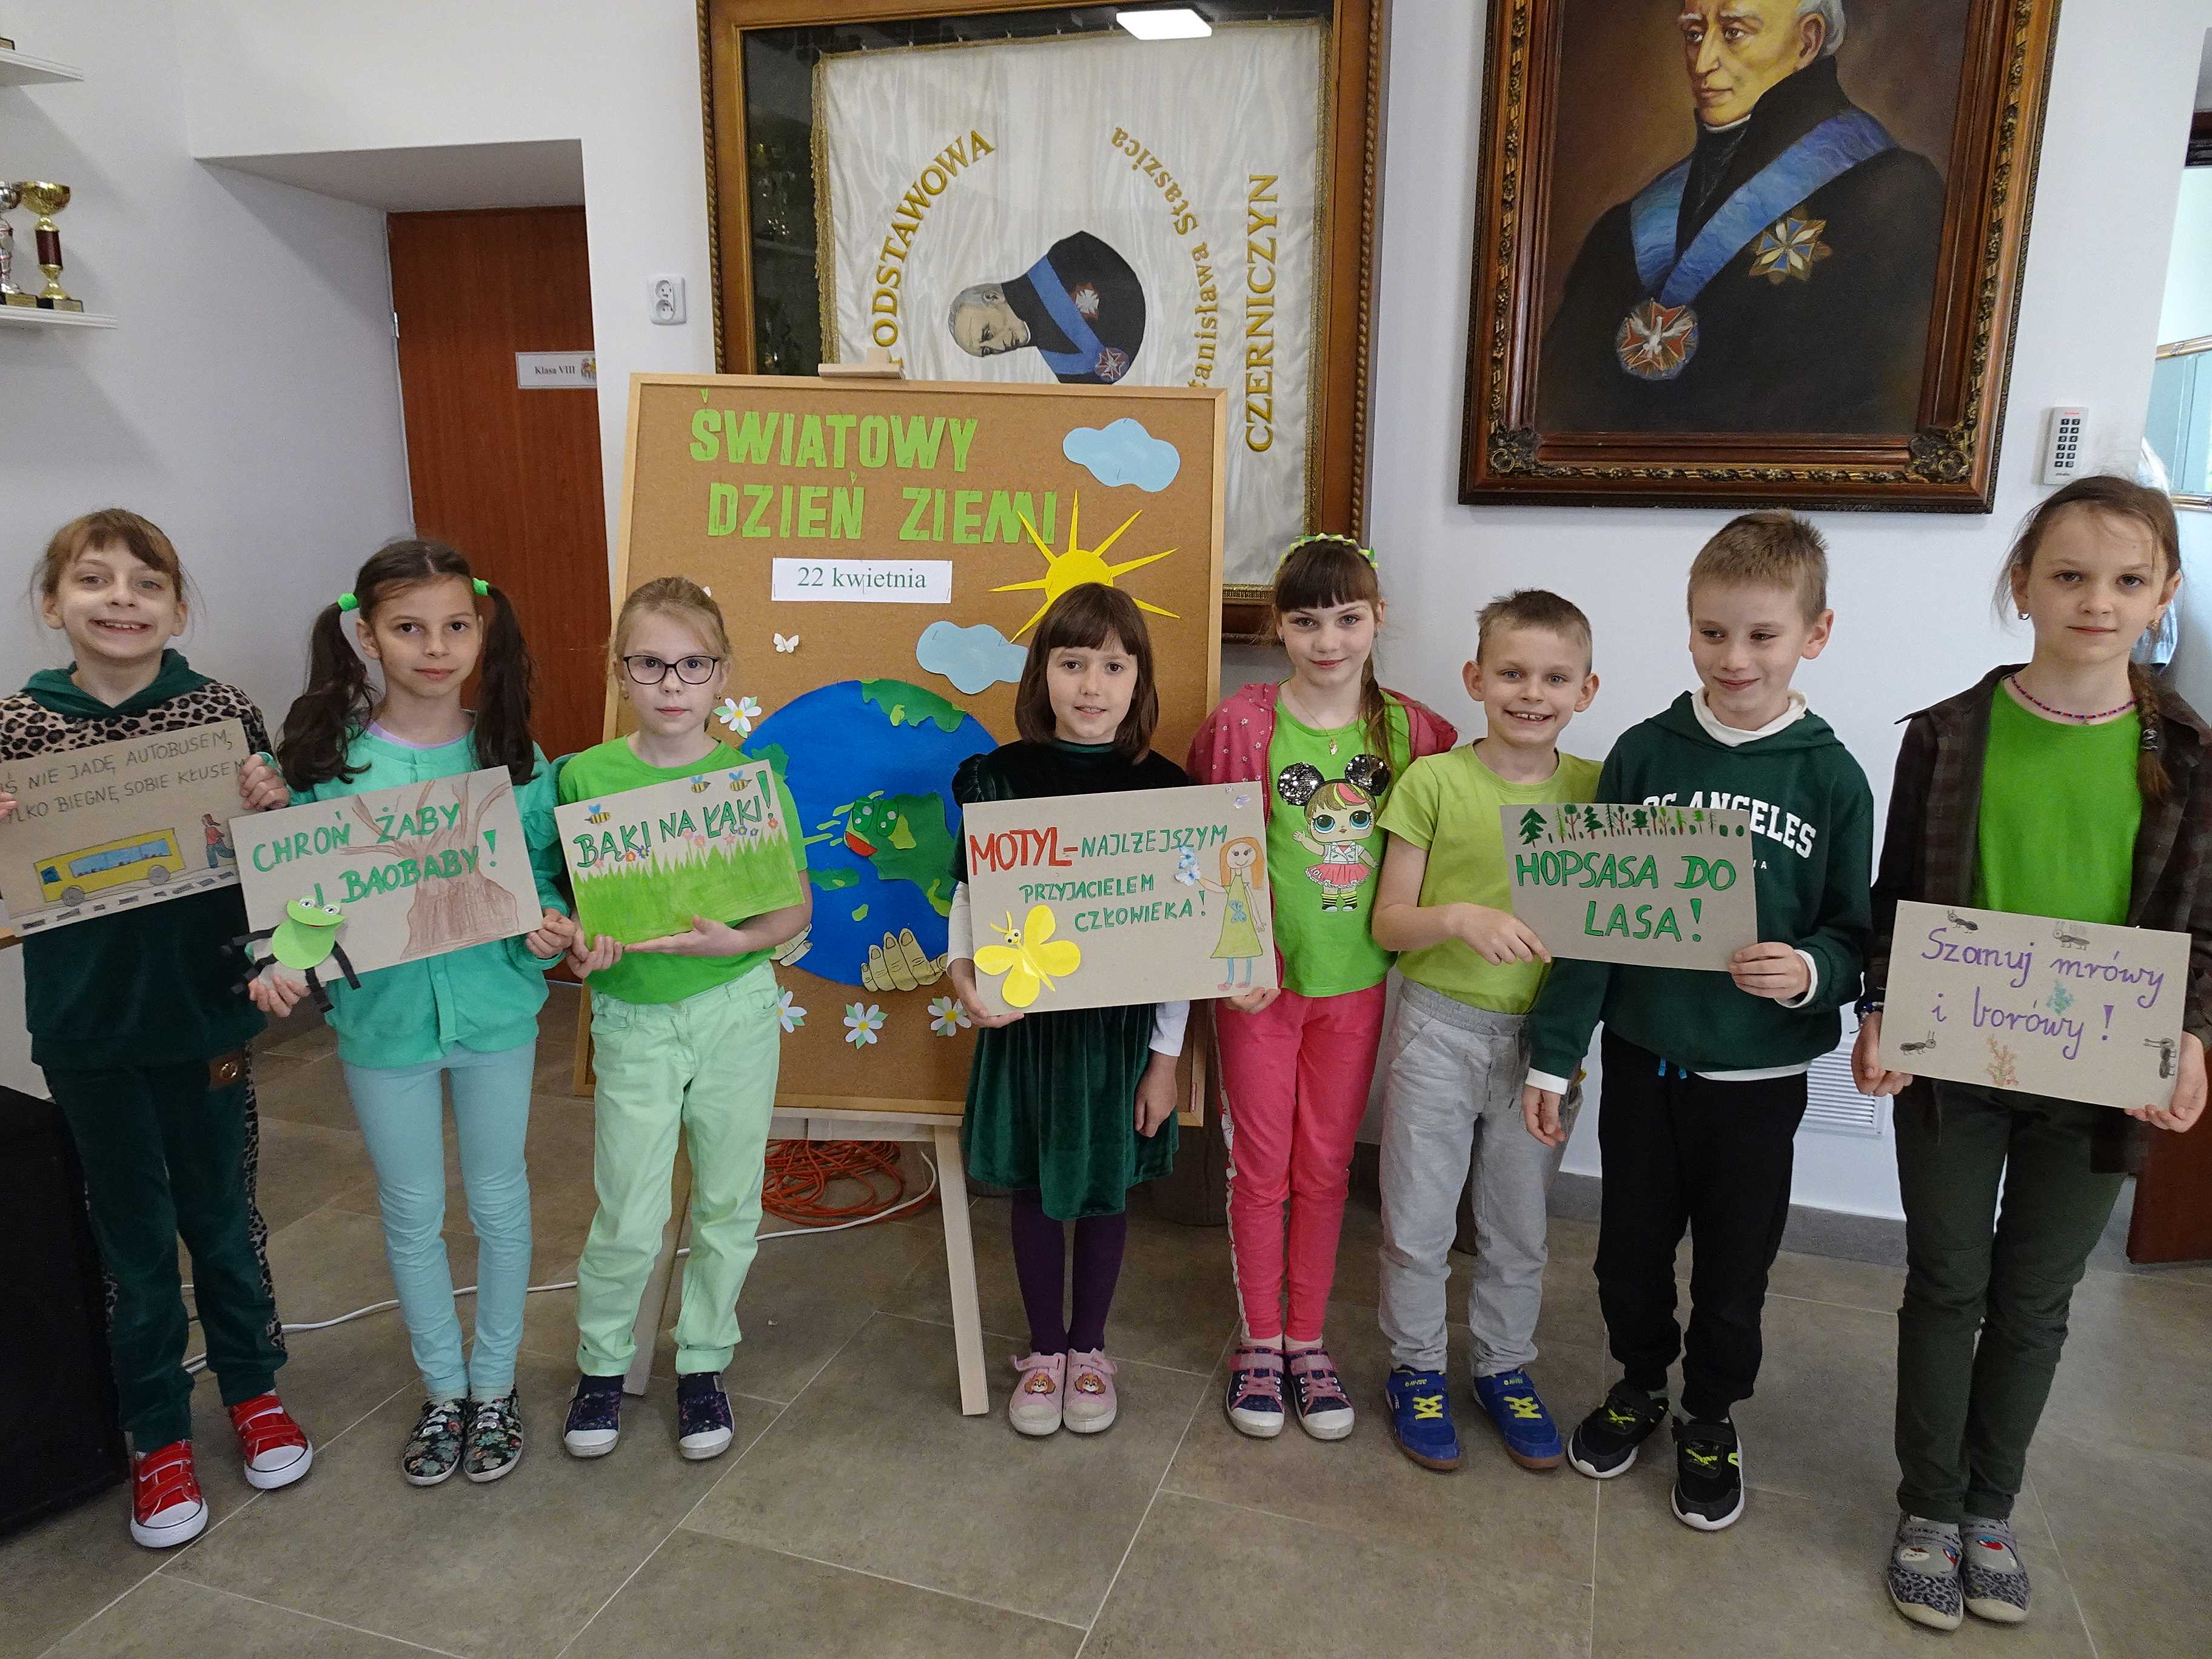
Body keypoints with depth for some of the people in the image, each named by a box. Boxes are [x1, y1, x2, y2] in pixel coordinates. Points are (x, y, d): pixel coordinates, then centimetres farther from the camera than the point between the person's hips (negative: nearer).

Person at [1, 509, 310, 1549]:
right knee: (133, 1236, 13)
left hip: (203, 1014, 0)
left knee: (223, 1216, 16)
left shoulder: (226, 715, -6)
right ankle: (158, 1436, 31)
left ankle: (254, 1389, 38)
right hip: (88, 1029, 1)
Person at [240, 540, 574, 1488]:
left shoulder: (510, 752, -7)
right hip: (382, 1015, 0)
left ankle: (494, 1384, 35)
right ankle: (441, 1390, 36)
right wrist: (285, 962, -23)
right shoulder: (326, 753, -9)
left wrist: (549, 931, -20)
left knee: (498, 1199, 14)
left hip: (494, 1008, 0)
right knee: (411, 1212, 15)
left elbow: (543, 874, 0)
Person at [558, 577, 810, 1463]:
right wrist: (579, 949, -18)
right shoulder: (585, 777, -5)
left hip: (736, 1011, 1)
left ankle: (703, 1363, 34)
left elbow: (797, 905, -1)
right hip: (632, 1017, 0)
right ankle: (602, 1365, 31)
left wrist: (738, 939, -19)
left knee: (727, 1204, 13)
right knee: (629, 1218, 4)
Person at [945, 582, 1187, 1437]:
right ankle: (1044, 1351, 35)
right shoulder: (999, 777, -6)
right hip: (1025, 1016, 0)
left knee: (1106, 1188, 14)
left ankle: (1089, 1350, 36)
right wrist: (962, 969, -21)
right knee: (1037, 1186, 14)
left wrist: (1166, 1056, -2)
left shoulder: (1163, 787, -6)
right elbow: (968, 896, 1)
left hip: (1121, 1023, 0)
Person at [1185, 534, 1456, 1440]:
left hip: (1356, 982, 2)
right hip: (1260, 981, -2)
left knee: (1325, 1168, 14)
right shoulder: (1244, 723, -10)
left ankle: (1307, 1338, 31)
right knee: (1259, 1167, 10)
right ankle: (1258, 1339, 28)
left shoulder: (1412, 729, -3)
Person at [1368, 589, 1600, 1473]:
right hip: (1440, 1028, -2)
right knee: (1418, 1221, 10)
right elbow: (1389, 923, -6)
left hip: (1542, 1038, 2)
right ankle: (1416, 1366, 31)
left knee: (1520, 1225, 17)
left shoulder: (1594, 789, -2)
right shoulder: (1433, 782, -9)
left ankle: (1505, 1367, 38)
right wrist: (1461, 918, -25)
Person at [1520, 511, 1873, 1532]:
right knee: (1629, 1249, 16)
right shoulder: (1644, 754, -4)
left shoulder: (1831, 778, -6)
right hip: (1642, 1054, 1)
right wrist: (1552, 1054, -3)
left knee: (1733, 1269, 14)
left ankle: (1711, 1420, 38)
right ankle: (1639, 1382, 42)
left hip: (1760, 1072, -1)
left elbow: (1855, 932, 1)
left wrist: (1813, 971, -23)